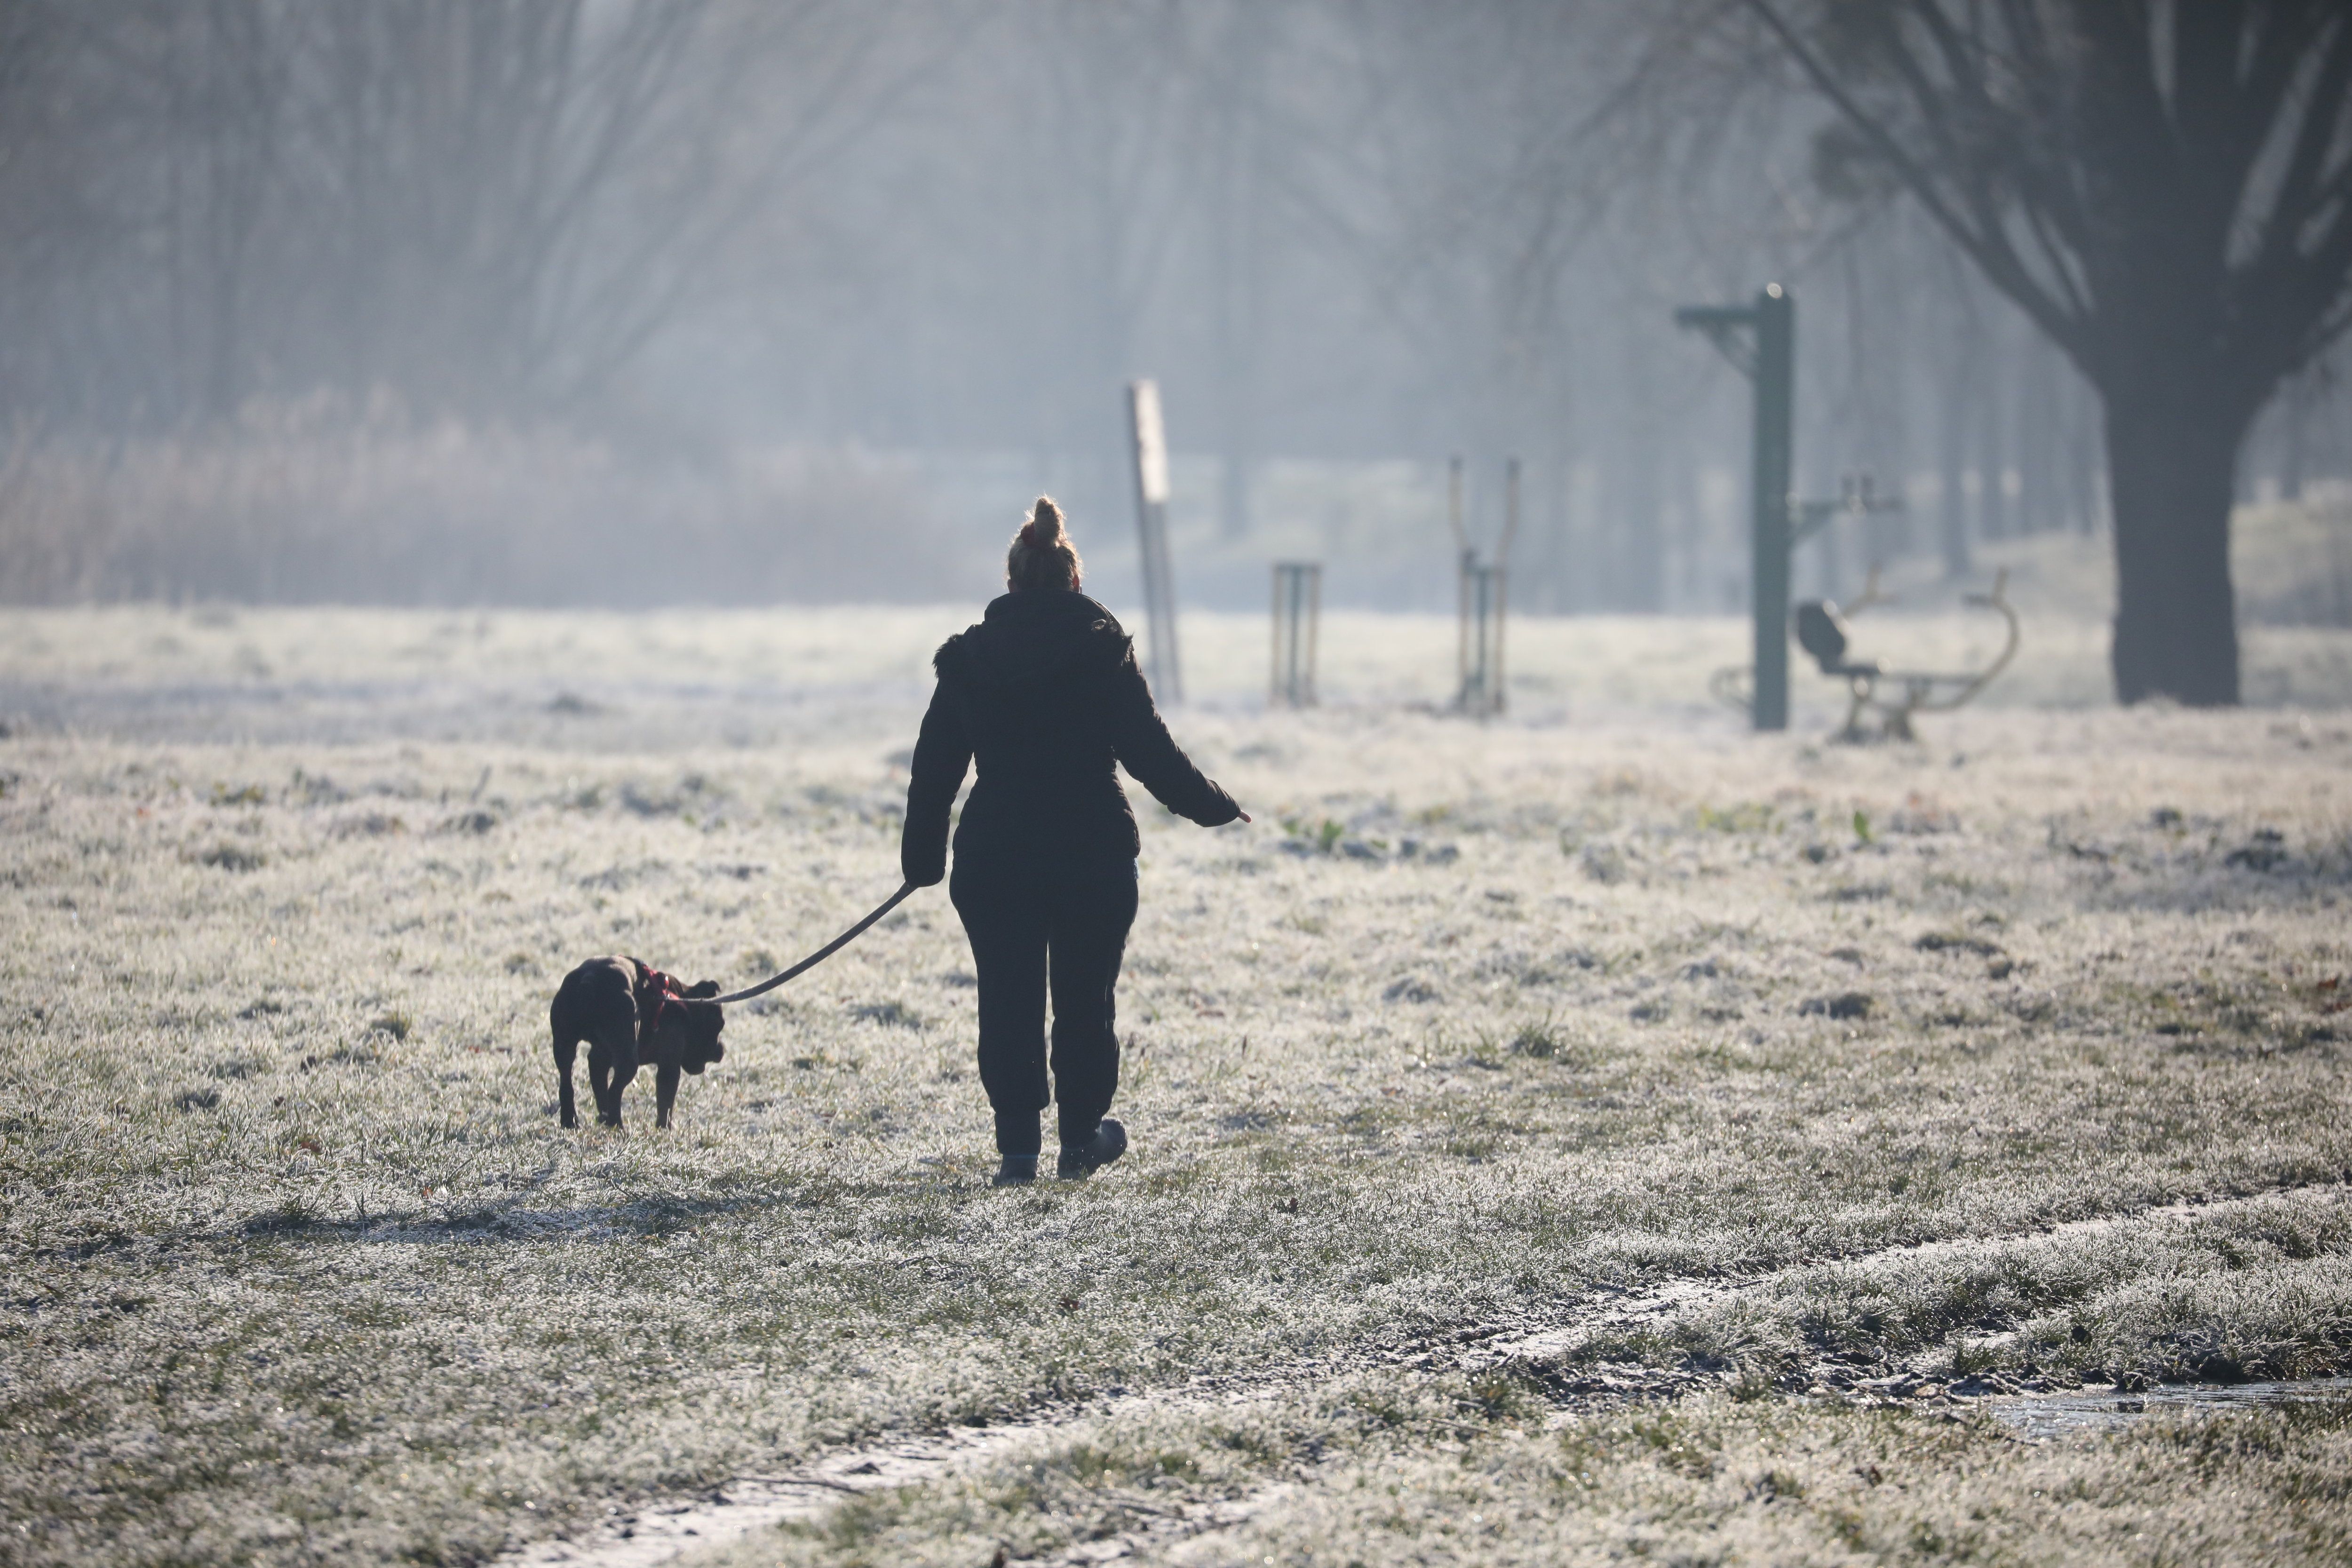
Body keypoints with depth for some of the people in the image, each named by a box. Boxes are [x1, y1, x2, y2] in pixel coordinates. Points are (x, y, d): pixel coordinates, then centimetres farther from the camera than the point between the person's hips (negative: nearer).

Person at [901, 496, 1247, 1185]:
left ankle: (1017, 1146, 0)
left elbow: (935, 766, 4)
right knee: (1085, 997, 12)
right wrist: (1213, 807, 9)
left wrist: (922, 856, 12)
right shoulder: (1103, 650, -4)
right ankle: (1081, 1136, 19)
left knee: (1008, 1000, 4)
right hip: (1093, 857, -1)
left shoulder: (969, 658, 2)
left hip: (994, 859, 1)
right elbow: (1150, 750, -5)